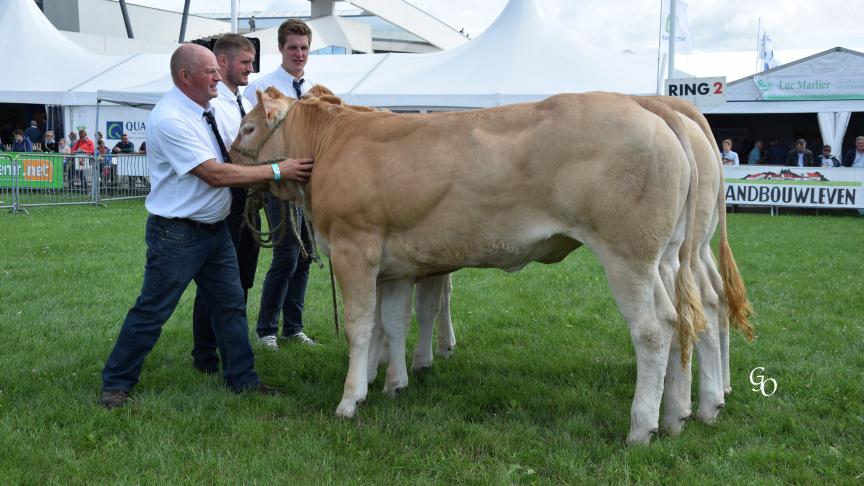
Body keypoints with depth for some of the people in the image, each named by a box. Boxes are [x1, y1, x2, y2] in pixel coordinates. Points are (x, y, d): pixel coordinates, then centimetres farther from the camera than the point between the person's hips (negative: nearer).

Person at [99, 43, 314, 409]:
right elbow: (215, 174, -25)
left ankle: (242, 377, 24)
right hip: (177, 233, -8)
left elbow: (232, 154, 17)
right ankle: (116, 383, 16)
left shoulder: (208, 108, 5)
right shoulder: (169, 119, -21)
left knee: (231, 303, 13)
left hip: (215, 228, 8)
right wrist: (276, 171, -23)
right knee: (152, 311, 1)